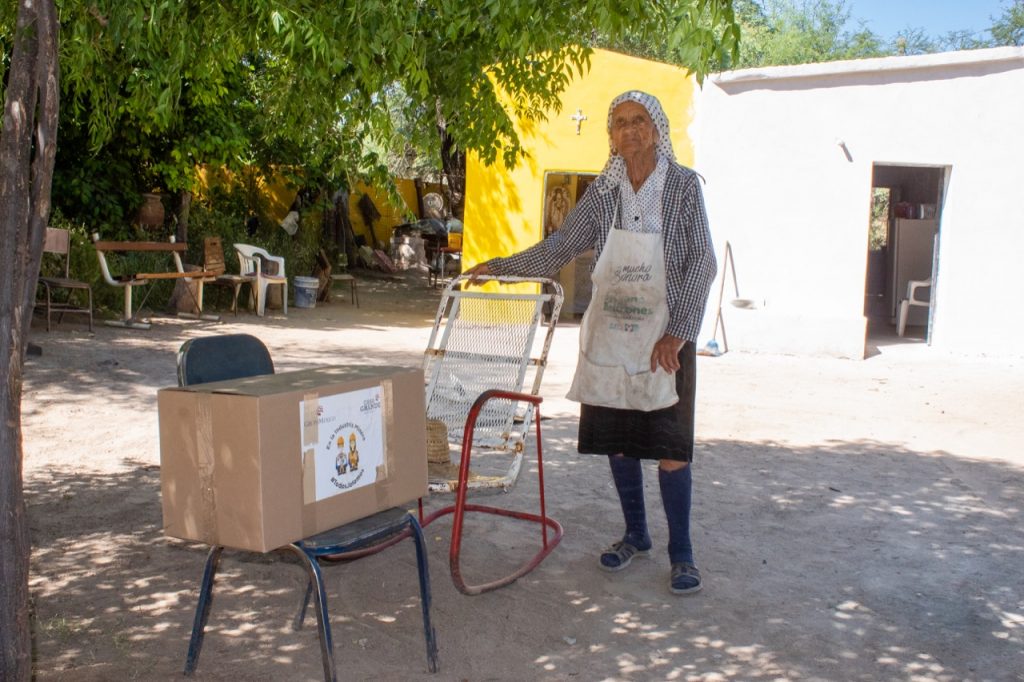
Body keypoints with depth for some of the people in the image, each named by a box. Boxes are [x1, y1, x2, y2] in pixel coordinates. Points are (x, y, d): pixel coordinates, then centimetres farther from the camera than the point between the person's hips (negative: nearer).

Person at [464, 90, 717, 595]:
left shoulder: (684, 185, -7)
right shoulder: (602, 192, 2)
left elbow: (701, 262, -9)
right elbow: (559, 248, 9)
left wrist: (677, 334, -15)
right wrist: (499, 266, 4)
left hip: (666, 335, -3)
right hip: (610, 333, 4)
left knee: (670, 446, -2)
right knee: (616, 440, 10)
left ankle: (681, 554, 12)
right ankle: (636, 536, 28)